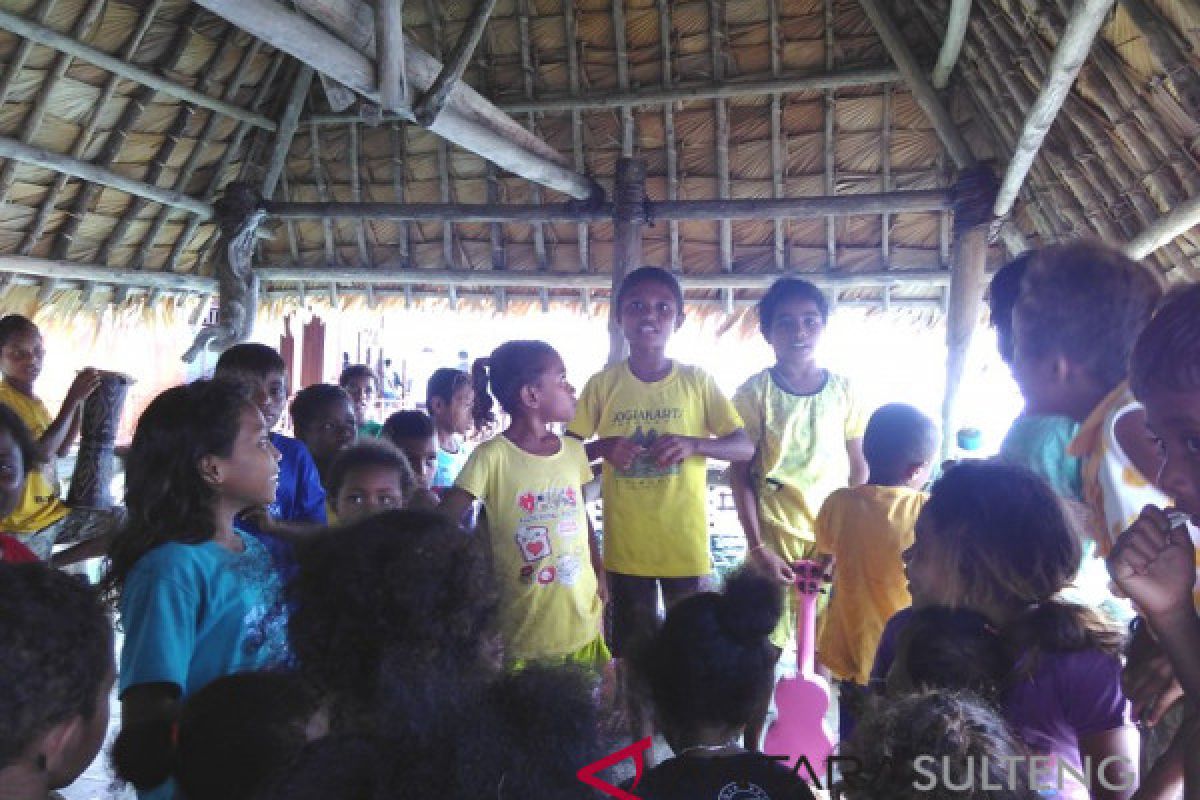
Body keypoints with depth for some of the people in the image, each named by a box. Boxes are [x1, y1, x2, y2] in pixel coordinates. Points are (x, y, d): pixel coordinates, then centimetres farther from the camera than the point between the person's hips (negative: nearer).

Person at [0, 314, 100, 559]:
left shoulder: (34, 400, 10)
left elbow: (60, 449, 16)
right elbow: (38, 454, -26)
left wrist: (80, 400, 6)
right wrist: (71, 400, -24)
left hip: (52, 514, 8)